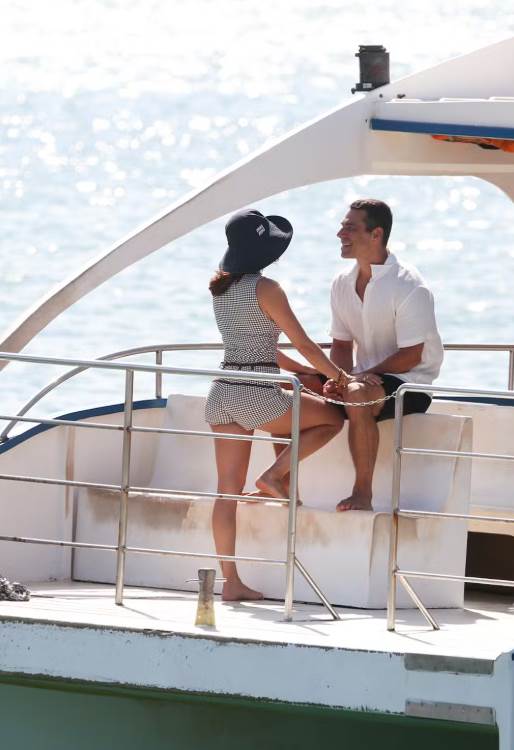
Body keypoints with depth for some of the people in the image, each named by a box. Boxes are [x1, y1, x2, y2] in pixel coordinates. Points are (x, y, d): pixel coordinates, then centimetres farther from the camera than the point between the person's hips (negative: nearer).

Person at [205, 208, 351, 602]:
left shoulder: (221, 289, 13)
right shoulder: (265, 289, -11)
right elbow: (304, 344, -6)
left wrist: (307, 372, 26)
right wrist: (338, 375, 9)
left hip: (223, 392, 7)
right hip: (257, 395, -7)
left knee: (228, 491, 6)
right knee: (333, 417, 14)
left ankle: (231, 580, 4)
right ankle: (275, 475, 2)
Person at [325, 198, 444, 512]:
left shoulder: (409, 288, -17)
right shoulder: (343, 284, 6)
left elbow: (410, 356, -19)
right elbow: (342, 345, 11)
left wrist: (359, 377, -22)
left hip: (410, 383, -8)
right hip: (365, 379, 8)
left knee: (357, 395, -39)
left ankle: (363, 494, -33)